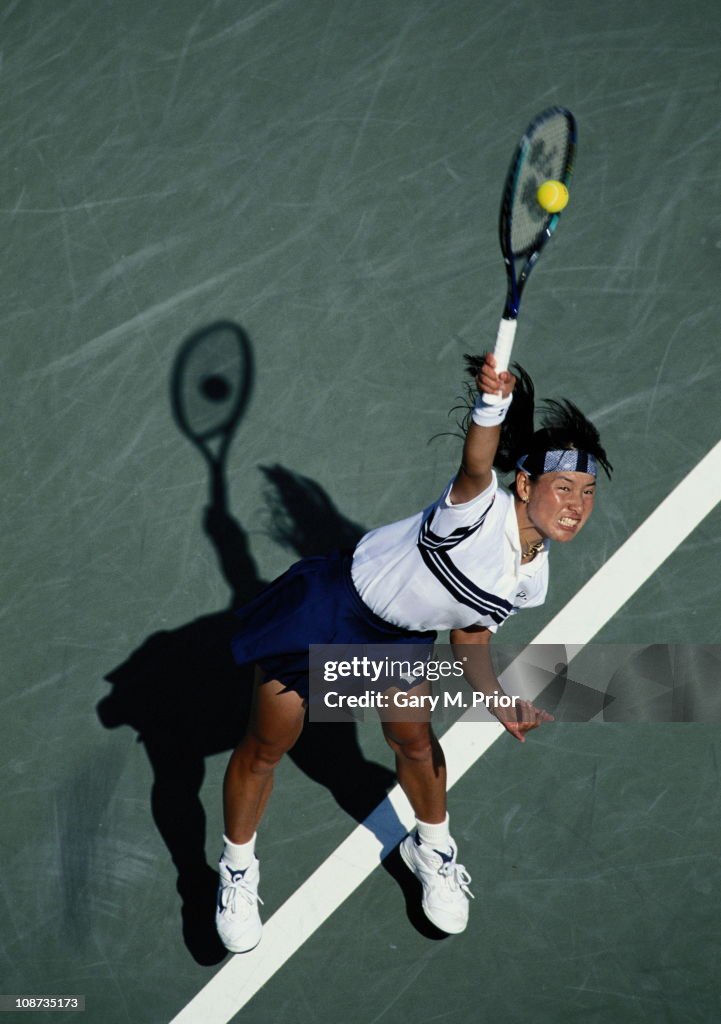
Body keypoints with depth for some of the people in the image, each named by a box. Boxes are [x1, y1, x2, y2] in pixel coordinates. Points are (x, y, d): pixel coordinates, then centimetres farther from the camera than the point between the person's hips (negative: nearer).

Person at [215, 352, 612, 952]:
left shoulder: (532, 579, -6)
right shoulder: (480, 509, -30)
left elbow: (471, 638, 7)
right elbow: (477, 463, -53)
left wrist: (502, 702, -9)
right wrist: (494, 400, -72)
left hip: (400, 640, 6)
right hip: (331, 606, -6)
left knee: (415, 743, 15)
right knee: (266, 749, 5)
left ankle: (433, 849, 47)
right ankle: (237, 871, 30)